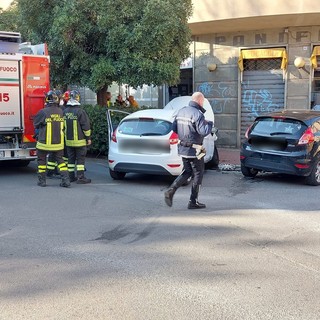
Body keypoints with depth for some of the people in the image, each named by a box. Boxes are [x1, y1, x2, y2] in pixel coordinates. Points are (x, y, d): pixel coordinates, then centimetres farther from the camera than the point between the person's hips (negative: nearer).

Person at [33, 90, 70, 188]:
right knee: (60, 160, 15)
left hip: (45, 142, -3)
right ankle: (66, 180, 6)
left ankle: (42, 180, 19)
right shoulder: (61, 112, -4)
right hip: (58, 142, 3)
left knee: (41, 160, 14)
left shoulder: (43, 112, -15)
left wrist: (38, 130, 20)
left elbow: (36, 123, -1)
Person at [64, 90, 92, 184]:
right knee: (80, 159, -1)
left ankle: (71, 176, 17)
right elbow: (86, 126, -13)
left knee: (71, 159, 13)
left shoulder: (65, 111, 6)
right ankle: (80, 178, -1)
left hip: (68, 140, 6)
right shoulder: (80, 111, -14)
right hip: (79, 140, -6)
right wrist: (88, 138, -4)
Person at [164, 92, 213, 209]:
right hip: (194, 150, -7)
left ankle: (170, 190, 2)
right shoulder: (197, 114, -18)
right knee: (197, 174, 7)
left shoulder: (181, 111, 7)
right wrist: (210, 124, -8)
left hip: (182, 148, 7)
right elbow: (204, 131, -26)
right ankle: (193, 202, 11)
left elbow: (174, 128, 12)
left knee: (187, 172, 20)